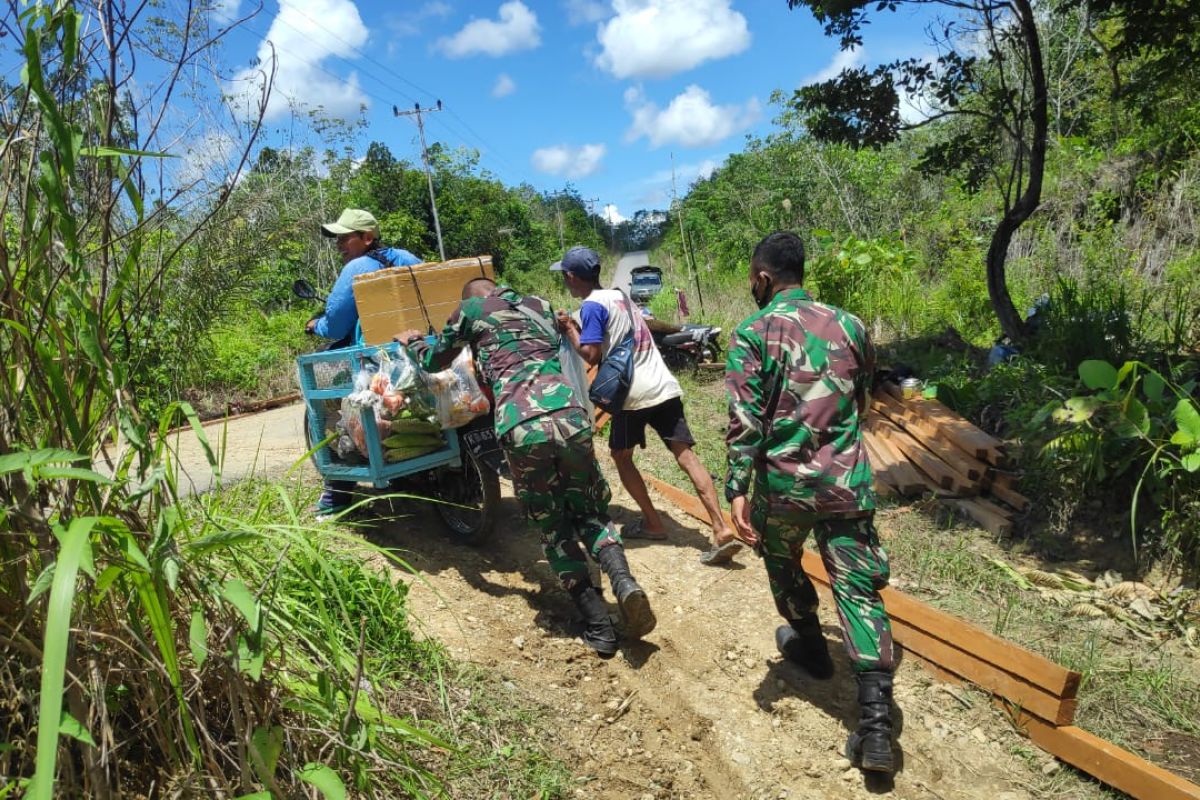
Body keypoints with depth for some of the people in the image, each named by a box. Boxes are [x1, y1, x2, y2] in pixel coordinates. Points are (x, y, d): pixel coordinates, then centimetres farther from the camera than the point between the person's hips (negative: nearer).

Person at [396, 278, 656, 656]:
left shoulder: (471, 310, 19)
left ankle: (599, 625, 10)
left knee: (553, 526, 14)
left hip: (522, 428, -2)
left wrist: (413, 341, 53)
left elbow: (435, 361, 31)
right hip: (570, 416, 3)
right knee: (590, 512, 20)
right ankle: (624, 582, -6)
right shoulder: (540, 304, 28)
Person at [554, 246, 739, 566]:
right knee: (686, 455, 0)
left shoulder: (592, 305, -6)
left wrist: (569, 330, 1)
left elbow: (591, 355, -14)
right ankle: (722, 530, -8)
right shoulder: (620, 296, 20)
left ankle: (653, 524, 18)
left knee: (621, 457, 15)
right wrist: (578, 328, 28)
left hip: (633, 394, -7)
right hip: (664, 387, 7)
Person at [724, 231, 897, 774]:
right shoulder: (849, 326, 7)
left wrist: (737, 489, -14)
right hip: (848, 482, 3)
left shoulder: (752, 333, -6)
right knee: (859, 589, 5)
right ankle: (876, 723, 1)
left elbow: (744, 420, -14)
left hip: (783, 483, -3)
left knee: (783, 567, 25)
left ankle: (810, 647, 45)